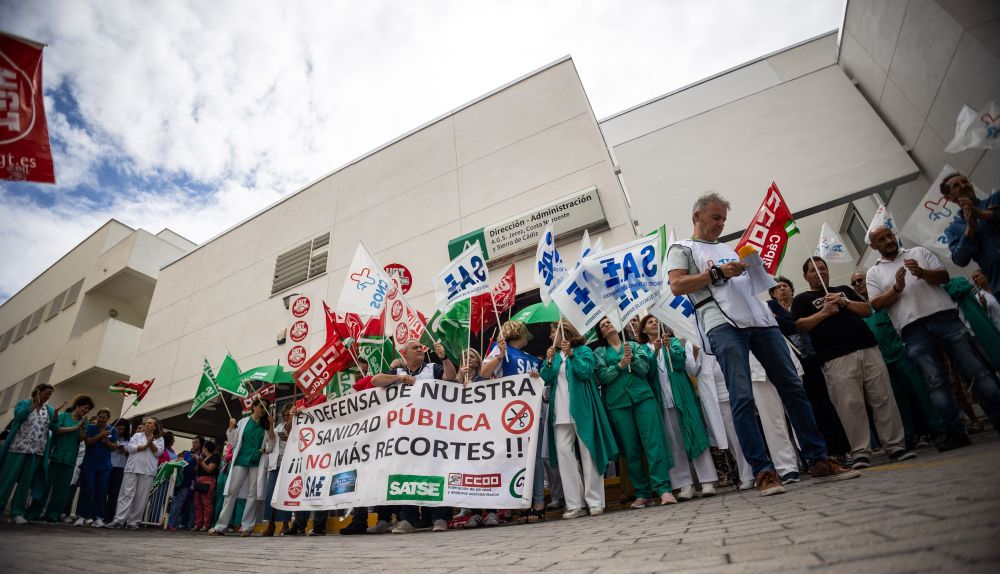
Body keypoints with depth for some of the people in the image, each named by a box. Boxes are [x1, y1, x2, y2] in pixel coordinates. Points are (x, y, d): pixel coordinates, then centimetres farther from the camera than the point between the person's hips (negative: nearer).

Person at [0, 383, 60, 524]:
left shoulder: (49, 410, 12)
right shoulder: (24, 403, 4)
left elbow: (53, 428, 3)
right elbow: (18, 416, -15)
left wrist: (56, 412, -11)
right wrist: (35, 404, -13)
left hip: (37, 452, 3)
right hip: (18, 448, -3)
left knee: (26, 482, 5)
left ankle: (17, 512, 10)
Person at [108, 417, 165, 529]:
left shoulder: (159, 439, 12)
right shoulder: (137, 435, 15)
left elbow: (158, 453, 2)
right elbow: (129, 447, 1)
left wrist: (151, 443, -10)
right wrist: (145, 446, -9)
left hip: (148, 471, 0)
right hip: (132, 468, 0)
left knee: (141, 497, 0)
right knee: (127, 494, -5)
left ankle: (133, 521, 6)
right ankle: (119, 520, -4)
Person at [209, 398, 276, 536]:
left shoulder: (266, 426, 9)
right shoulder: (243, 422, 10)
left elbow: (272, 443, 4)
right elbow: (233, 442, 12)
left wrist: (270, 426, -8)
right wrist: (231, 428, -6)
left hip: (257, 463, 0)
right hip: (241, 460, 0)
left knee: (253, 494, 0)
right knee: (231, 492, -1)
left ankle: (247, 527, 5)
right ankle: (221, 526, 6)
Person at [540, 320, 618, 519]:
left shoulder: (583, 351, 6)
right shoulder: (554, 354, 18)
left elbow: (586, 371, -10)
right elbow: (545, 379, 7)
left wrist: (570, 354, -16)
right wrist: (549, 361, -8)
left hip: (582, 410, -4)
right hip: (560, 412, 4)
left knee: (588, 452, -1)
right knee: (563, 451, -4)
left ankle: (595, 501, 8)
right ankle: (574, 504, 1)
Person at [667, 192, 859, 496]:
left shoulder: (728, 248, 30)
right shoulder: (682, 248, 10)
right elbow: (677, 286, -6)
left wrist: (760, 262, 11)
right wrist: (718, 272, -9)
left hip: (760, 319, 7)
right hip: (723, 324, -7)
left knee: (793, 387, 3)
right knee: (742, 397, -12)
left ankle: (819, 461, 12)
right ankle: (763, 472, -7)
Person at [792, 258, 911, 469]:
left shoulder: (844, 289, 24)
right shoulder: (802, 299, 11)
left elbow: (867, 310, 15)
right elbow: (799, 326, -2)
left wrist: (844, 303, -1)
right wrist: (824, 312, -8)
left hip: (868, 348, 4)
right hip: (836, 359, -4)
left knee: (883, 398, 3)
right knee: (851, 405, -7)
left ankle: (896, 446, 12)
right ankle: (860, 452, -1)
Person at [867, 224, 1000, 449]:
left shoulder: (919, 252, 16)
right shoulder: (874, 273, 13)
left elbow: (944, 276, 7)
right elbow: (876, 305, 3)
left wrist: (921, 273, -12)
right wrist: (897, 287, -12)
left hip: (944, 317, 1)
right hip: (914, 332, -1)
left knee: (977, 370, 0)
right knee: (936, 381, -5)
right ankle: (956, 434, -3)